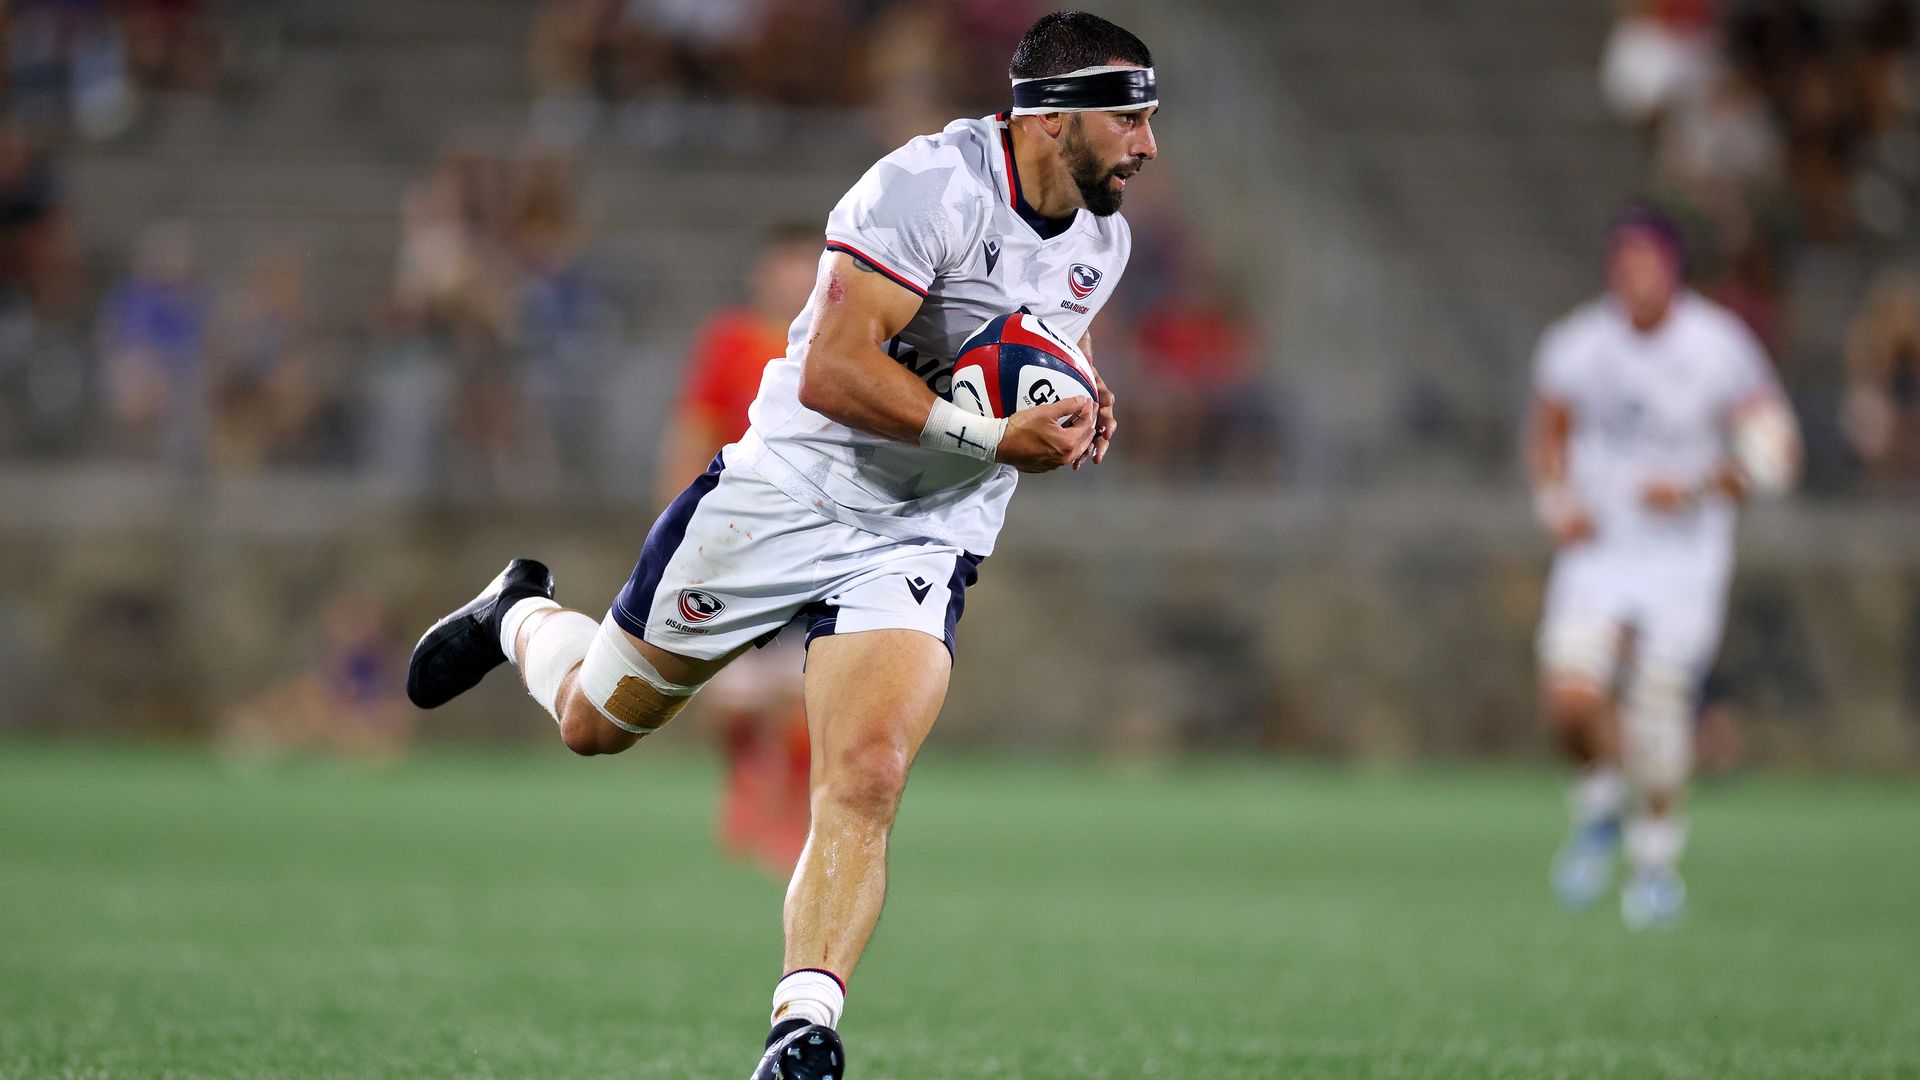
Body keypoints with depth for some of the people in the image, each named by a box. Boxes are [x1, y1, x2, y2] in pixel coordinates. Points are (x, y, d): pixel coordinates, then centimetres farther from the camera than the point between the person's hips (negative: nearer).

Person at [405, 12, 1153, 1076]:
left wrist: (1077, 404, 4)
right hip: (792, 495, -4)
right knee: (596, 720, 13)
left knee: (865, 782, -19)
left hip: (923, 539, 4)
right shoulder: (934, 185, -21)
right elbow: (833, 371, -27)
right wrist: (995, 438, -30)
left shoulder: (1101, 239, 5)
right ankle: (520, 618, 47)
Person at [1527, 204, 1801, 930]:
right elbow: (1551, 434, 15)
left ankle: (1657, 860, 18)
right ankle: (1602, 802, 16)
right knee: (1571, 699, -16)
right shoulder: (1576, 347, -3)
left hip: (1685, 555, -2)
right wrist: (1557, 505, -2)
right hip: (1599, 550, 2)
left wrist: (1697, 490, -18)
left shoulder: (1720, 348, -11)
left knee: (1659, 712, -5)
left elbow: (1775, 455, -5)